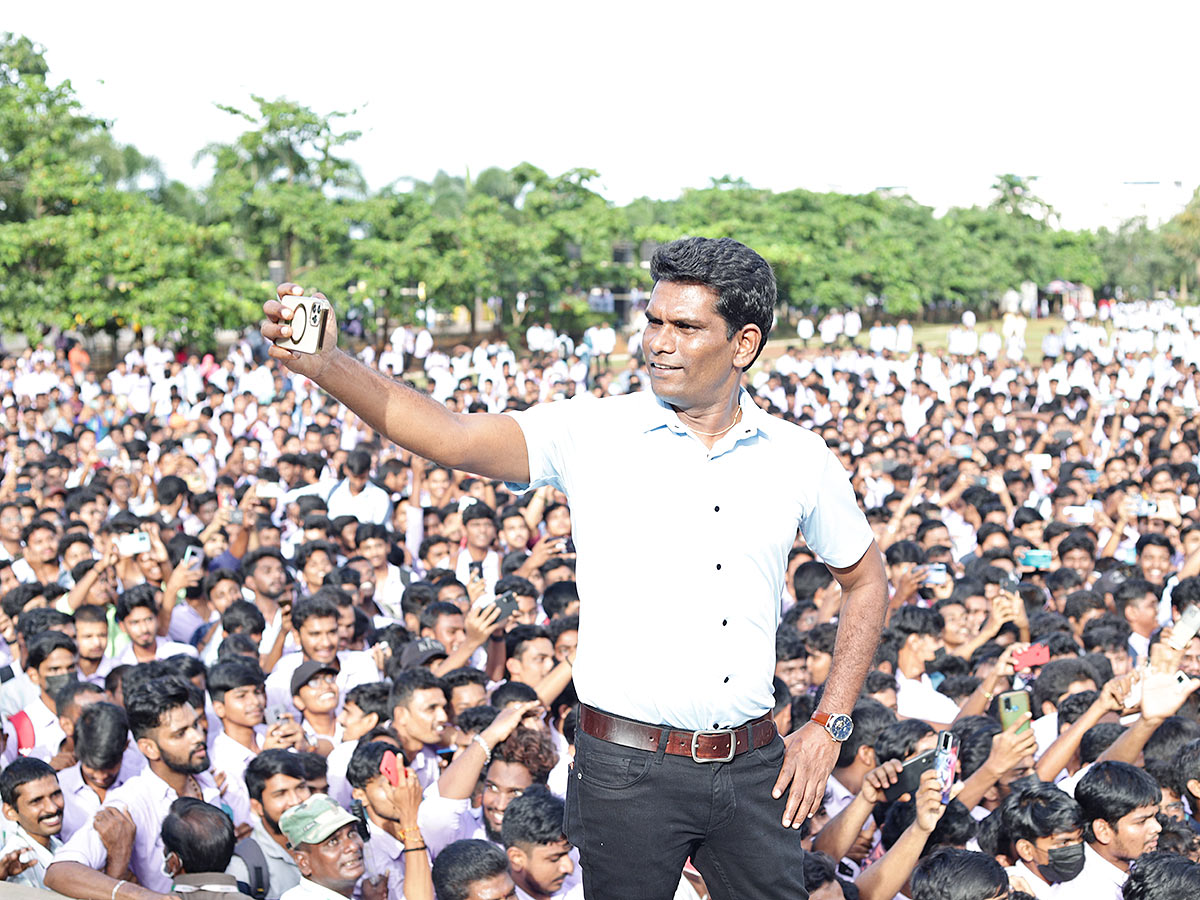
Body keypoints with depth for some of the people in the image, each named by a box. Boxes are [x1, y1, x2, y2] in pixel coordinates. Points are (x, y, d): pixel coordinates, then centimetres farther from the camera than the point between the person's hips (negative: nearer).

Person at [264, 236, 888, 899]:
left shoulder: (799, 459, 2)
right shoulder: (592, 434, -6)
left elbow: (865, 580, 15)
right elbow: (453, 438, -20)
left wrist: (829, 725, 7)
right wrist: (324, 364, -35)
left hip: (752, 770, 2)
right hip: (628, 770, -2)